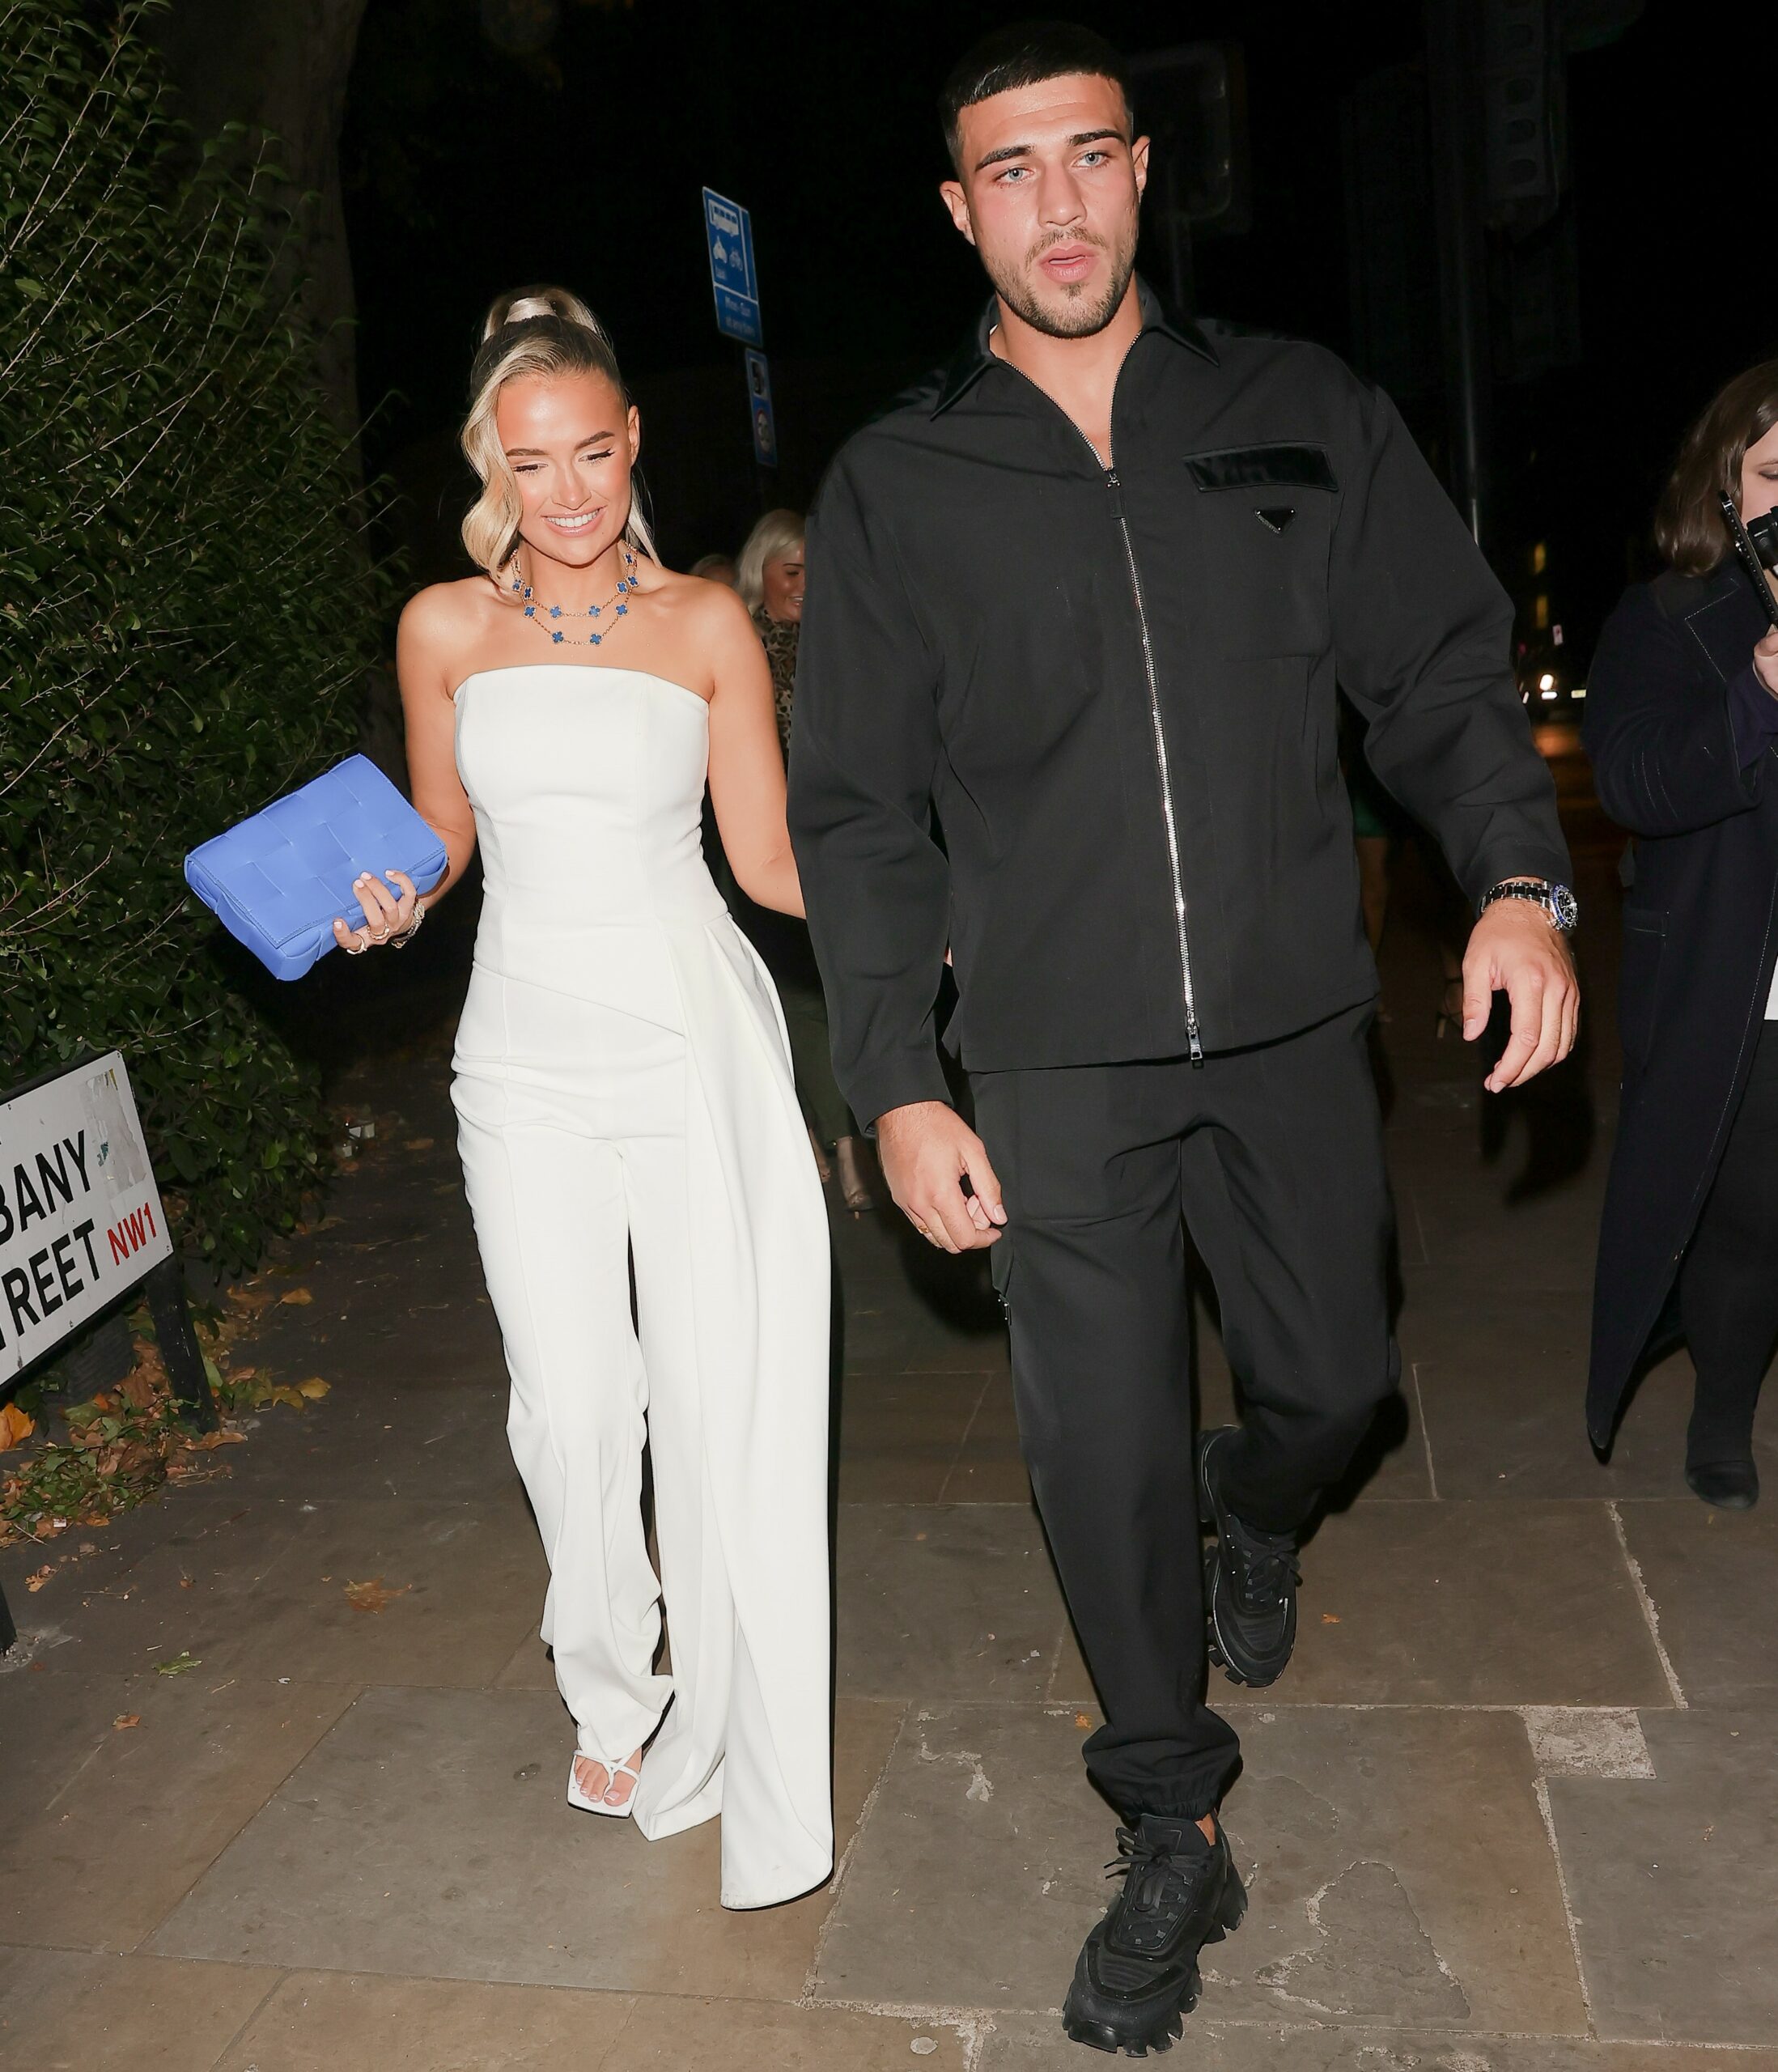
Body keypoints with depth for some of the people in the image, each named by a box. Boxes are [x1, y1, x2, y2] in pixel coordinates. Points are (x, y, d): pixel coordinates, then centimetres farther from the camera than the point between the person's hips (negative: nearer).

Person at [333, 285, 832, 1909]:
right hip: (526, 1057, 2)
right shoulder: (446, 630, 6)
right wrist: (391, 907, -5)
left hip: (693, 1043, -1)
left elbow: (769, 858, 2)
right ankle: (616, 1697, 30)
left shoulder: (706, 624, 2)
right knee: (571, 1408, 3)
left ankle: (748, 1768, 13)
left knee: (724, 1401, -3)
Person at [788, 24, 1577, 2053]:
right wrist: (896, 1083, -5)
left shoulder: (1302, 417, 4)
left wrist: (1516, 875, -11)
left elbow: (1440, 668, 6)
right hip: (1055, 1066, -1)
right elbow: (856, 813, 1)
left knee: (1333, 1381, 15)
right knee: (1101, 1453, 3)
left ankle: (1256, 1511, 54)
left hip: (1290, 1031, 2)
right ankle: (1173, 1839, 25)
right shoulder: (892, 488, 1)